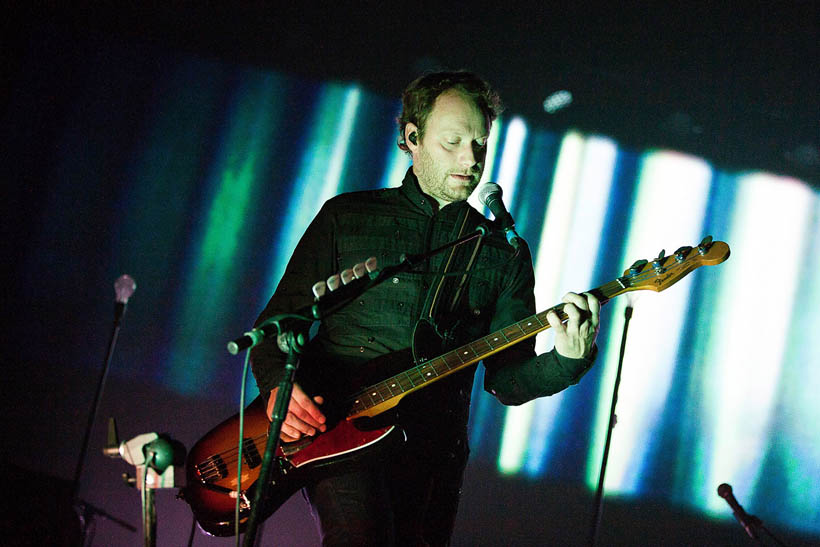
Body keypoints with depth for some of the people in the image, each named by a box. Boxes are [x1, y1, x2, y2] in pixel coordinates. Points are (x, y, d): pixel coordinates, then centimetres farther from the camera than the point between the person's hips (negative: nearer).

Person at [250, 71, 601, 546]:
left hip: (432, 451, 3)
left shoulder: (505, 254, 12)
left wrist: (567, 361, -13)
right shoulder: (345, 217, 9)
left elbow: (507, 381, 7)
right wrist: (277, 385, -10)